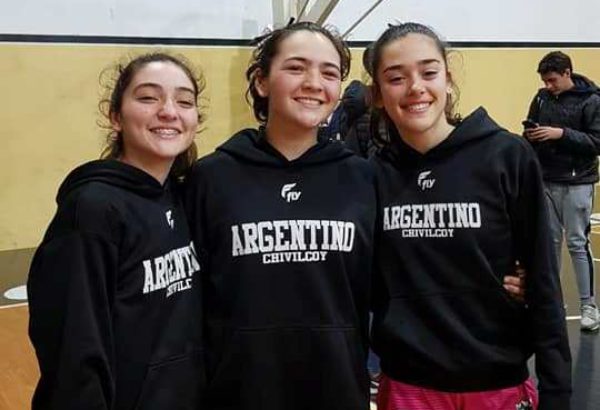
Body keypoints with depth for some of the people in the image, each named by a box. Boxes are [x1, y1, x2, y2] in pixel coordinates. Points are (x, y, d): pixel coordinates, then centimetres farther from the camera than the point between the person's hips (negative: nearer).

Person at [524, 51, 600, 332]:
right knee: (550, 241, 10)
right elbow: (531, 137, 15)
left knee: (577, 243, -3)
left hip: (577, 183, -4)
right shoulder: (542, 98, 6)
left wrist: (561, 133, -22)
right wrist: (531, 136, -9)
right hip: (546, 181, 4)